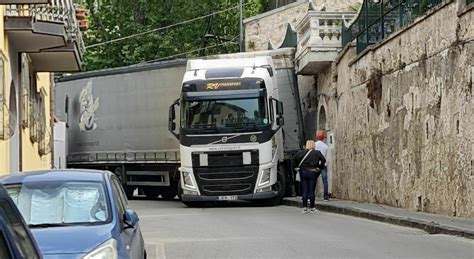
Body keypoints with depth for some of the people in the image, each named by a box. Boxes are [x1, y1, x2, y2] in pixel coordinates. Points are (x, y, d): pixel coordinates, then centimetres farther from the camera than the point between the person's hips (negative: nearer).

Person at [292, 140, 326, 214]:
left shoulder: (301, 152, 2)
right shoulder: (317, 153, -1)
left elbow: (294, 158, -6)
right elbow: (323, 160, -12)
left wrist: (299, 166, 2)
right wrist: (320, 168, -2)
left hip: (303, 172, 1)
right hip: (313, 172, -1)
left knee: (304, 191, 4)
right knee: (311, 191, 3)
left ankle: (304, 207, 3)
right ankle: (312, 208, 6)